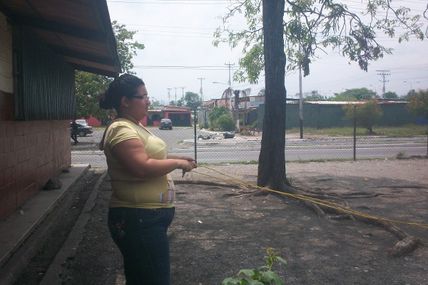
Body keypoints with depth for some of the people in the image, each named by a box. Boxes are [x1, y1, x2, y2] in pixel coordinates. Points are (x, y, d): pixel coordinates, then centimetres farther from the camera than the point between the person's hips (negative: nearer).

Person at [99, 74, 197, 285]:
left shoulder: (133, 126, 14)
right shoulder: (121, 129, -18)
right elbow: (142, 167, -30)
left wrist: (177, 159, 10)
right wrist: (177, 163, -17)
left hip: (148, 218, 11)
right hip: (139, 220, -11)